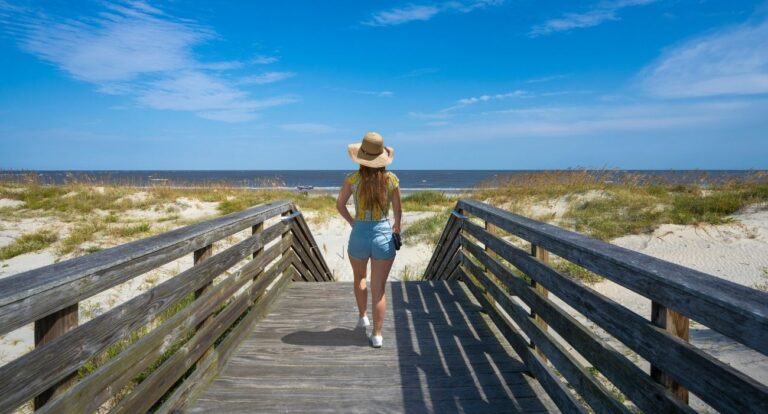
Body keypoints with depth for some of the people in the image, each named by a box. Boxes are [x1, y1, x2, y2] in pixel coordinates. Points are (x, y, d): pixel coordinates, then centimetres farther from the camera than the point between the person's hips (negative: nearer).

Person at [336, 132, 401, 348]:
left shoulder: (353, 179, -6)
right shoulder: (392, 179, -6)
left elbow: (340, 205, 7)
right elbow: (398, 210, 4)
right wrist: (397, 225, 24)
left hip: (359, 235, 1)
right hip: (383, 235, -1)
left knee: (359, 277, 30)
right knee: (379, 289, 8)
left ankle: (362, 316, 40)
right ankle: (377, 335, 11)